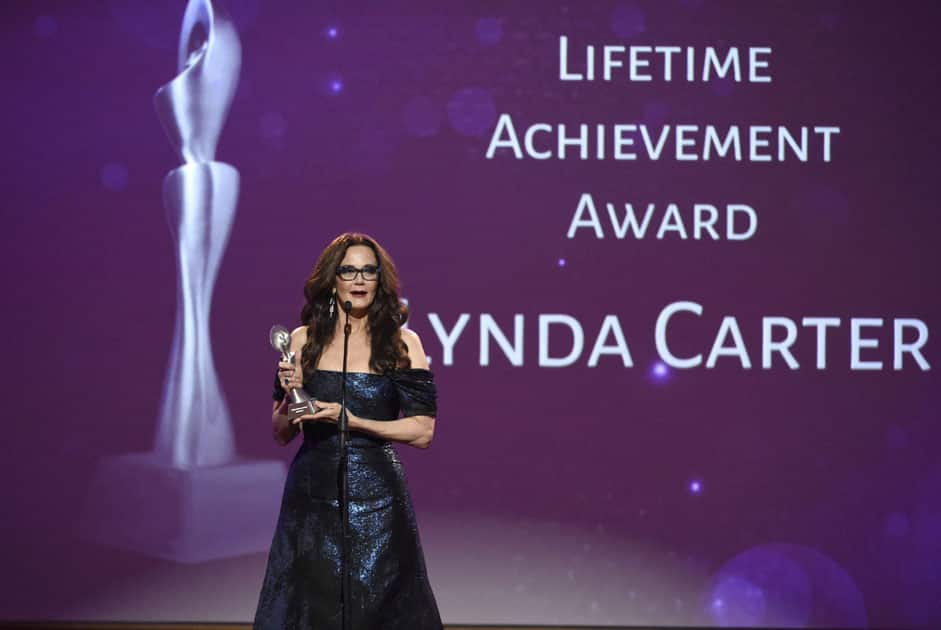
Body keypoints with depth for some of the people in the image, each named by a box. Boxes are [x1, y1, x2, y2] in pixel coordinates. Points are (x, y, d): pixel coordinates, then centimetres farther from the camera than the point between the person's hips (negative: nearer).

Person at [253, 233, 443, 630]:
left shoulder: (402, 343, -1)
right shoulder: (303, 341, 5)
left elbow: (423, 432, -6)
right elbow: (280, 434, 10)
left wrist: (352, 421, -15)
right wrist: (289, 396, -10)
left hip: (376, 502, -2)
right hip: (310, 496, 2)